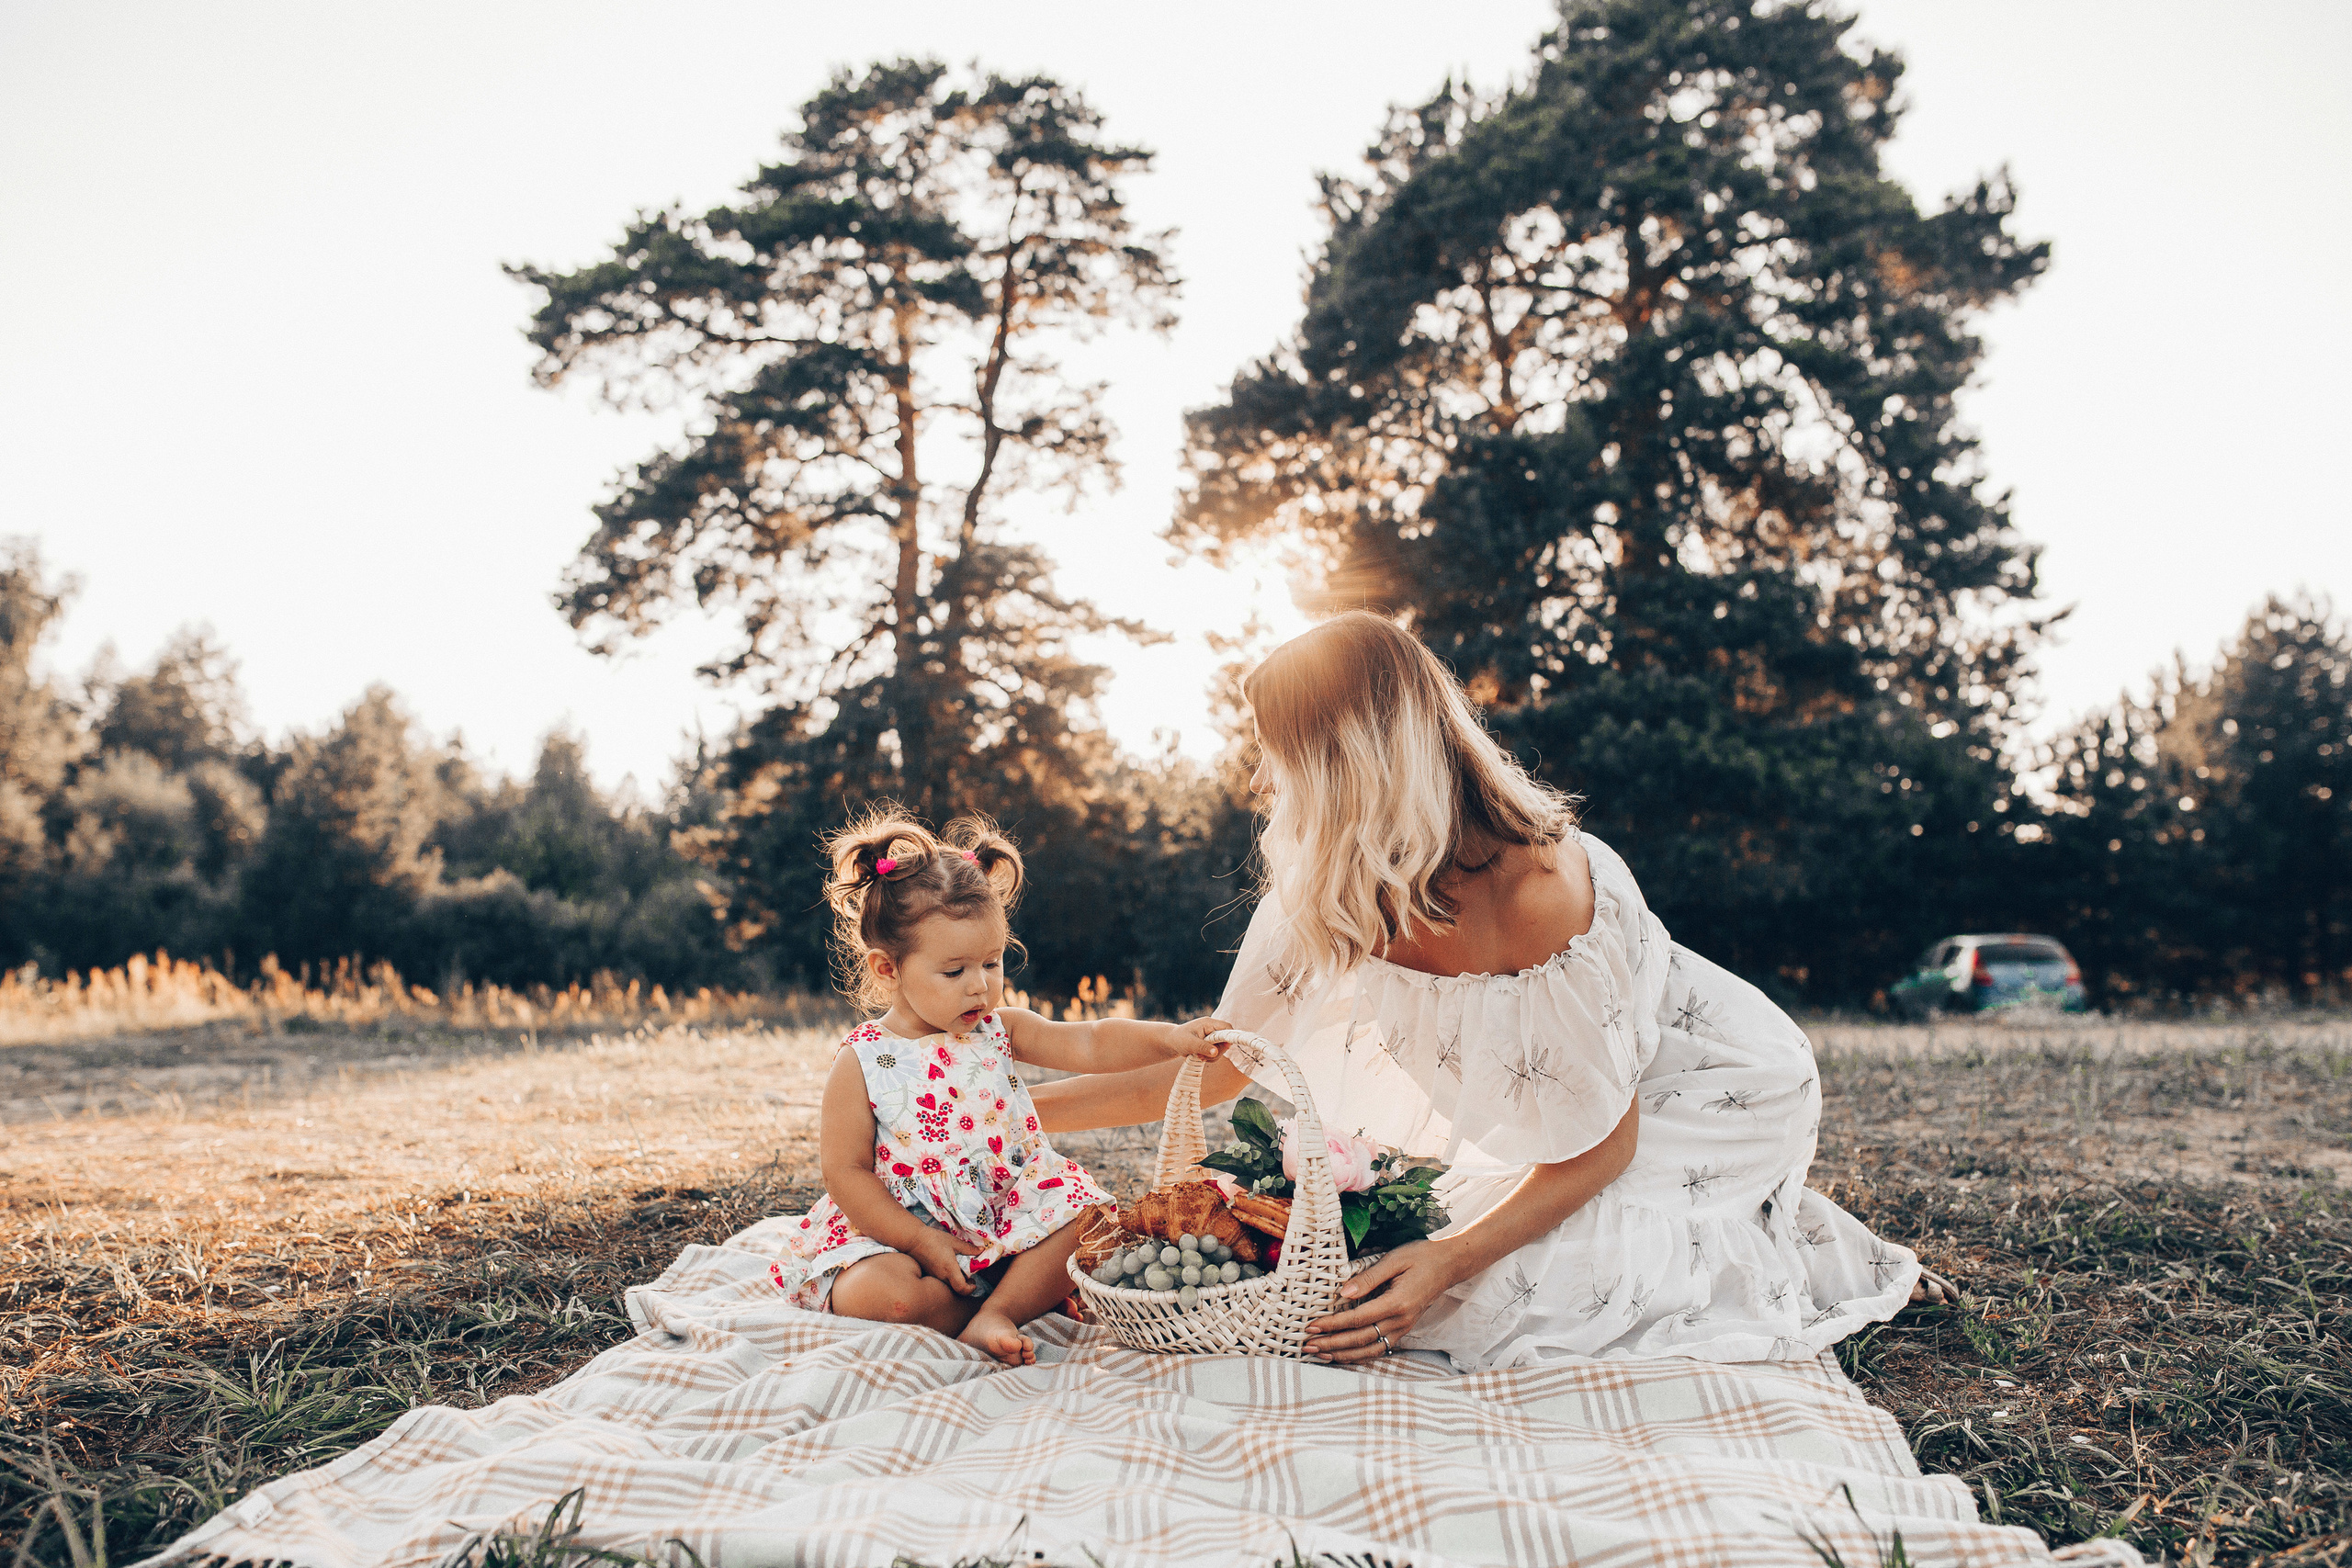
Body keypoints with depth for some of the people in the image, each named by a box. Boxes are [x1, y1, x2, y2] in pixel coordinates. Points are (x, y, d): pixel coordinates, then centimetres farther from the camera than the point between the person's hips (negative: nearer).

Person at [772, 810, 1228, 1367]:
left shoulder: (999, 1030, 0)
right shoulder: (862, 1063, -10)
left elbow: (1090, 1044, -7)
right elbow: (847, 1172, -10)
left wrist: (1169, 1037, -25)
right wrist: (921, 1242, -17)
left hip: (1010, 1216, 4)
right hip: (903, 1228, -3)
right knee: (878, 1292, -31)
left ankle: (995, 1312, -16)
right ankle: (1020, 1299, -16)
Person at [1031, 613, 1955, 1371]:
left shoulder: (1539, 894, -36)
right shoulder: (1323, 894, -16)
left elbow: (1602, 1146, -25)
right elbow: (1215, 1068, -6)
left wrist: (1447, 1264, -36)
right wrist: (1013, 1111, -8)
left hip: (1719, 1093, -7)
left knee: (1493, 1307, -21)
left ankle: (1802, 1258, 4)